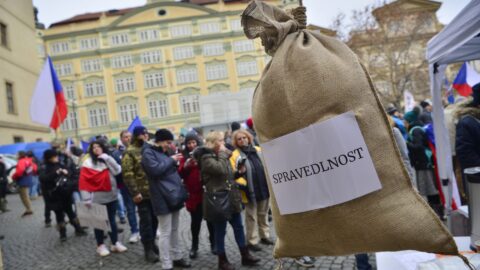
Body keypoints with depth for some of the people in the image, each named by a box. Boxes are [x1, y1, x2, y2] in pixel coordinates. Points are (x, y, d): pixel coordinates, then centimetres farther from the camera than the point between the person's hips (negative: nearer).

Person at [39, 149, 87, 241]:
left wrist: (66, 173, -10)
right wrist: (55, 173, -32)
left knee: (70, 211, 13)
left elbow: (70, 174, 13)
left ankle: (78, 229, 22)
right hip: (55, 196, -3)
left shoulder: (60, 164, 6)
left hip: (65, 193, 3)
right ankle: (62, 234, 16)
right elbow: (42, 178, -23)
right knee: (59, 214, 4)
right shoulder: (45, 167, -5)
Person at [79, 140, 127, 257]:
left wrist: (106, 157, -11)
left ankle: (115, 243, 22)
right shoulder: (88, 163, -5)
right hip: (97, 198, -4)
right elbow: (84, 182, -10)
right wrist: (86, 198, -17)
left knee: (112, 220, 12)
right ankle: (100, 245, 18)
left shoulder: (108, 160, 9)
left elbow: (117, 171, -9)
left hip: (111, 196, 4)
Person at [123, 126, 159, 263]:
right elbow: (127, 174, -14)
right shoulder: (130, 152, -8)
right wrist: (135, 192, -19)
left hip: (155, 191, 6)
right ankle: (149, 249, 12)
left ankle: (152, 244, 29)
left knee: (154, 219, 13)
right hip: (142, 193, -6)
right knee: (146, 221, 1)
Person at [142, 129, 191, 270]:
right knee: (165, 233, -2)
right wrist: (171, 159, -14)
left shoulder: (164, 152, 17)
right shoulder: (148, 152, -8)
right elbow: (155, 169, -24)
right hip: (163, 198, -8)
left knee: (175, 229, 16)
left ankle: (177, 257, 28)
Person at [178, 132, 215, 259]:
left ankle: (213, 243, 26)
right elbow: (180, 174, -3)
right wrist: (185, 166, -21)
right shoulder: (185, 157, 5)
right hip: (193, 194, 0)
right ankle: (194, 246, 21)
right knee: (195, 220, 6)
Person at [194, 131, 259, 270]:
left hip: (231, 197, 8)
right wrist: (222, 153, -15)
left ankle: (245, 256, 23)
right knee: (220, 231, 3)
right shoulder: (206, 158, -10)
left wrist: (239, 173, 5)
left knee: (238, 227, 13)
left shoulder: (222, 155, 16)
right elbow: (221, 170, -27)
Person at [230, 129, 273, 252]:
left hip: (263, 189, 5)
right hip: (250, 191, -5)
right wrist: (242, 183, -26)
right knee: (251, 217, 5)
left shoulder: (258, 151, 8)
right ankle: (252, 241, 15)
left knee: (263, 214, 18)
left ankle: (264, 236, 32)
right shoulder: (235, 155, -8)